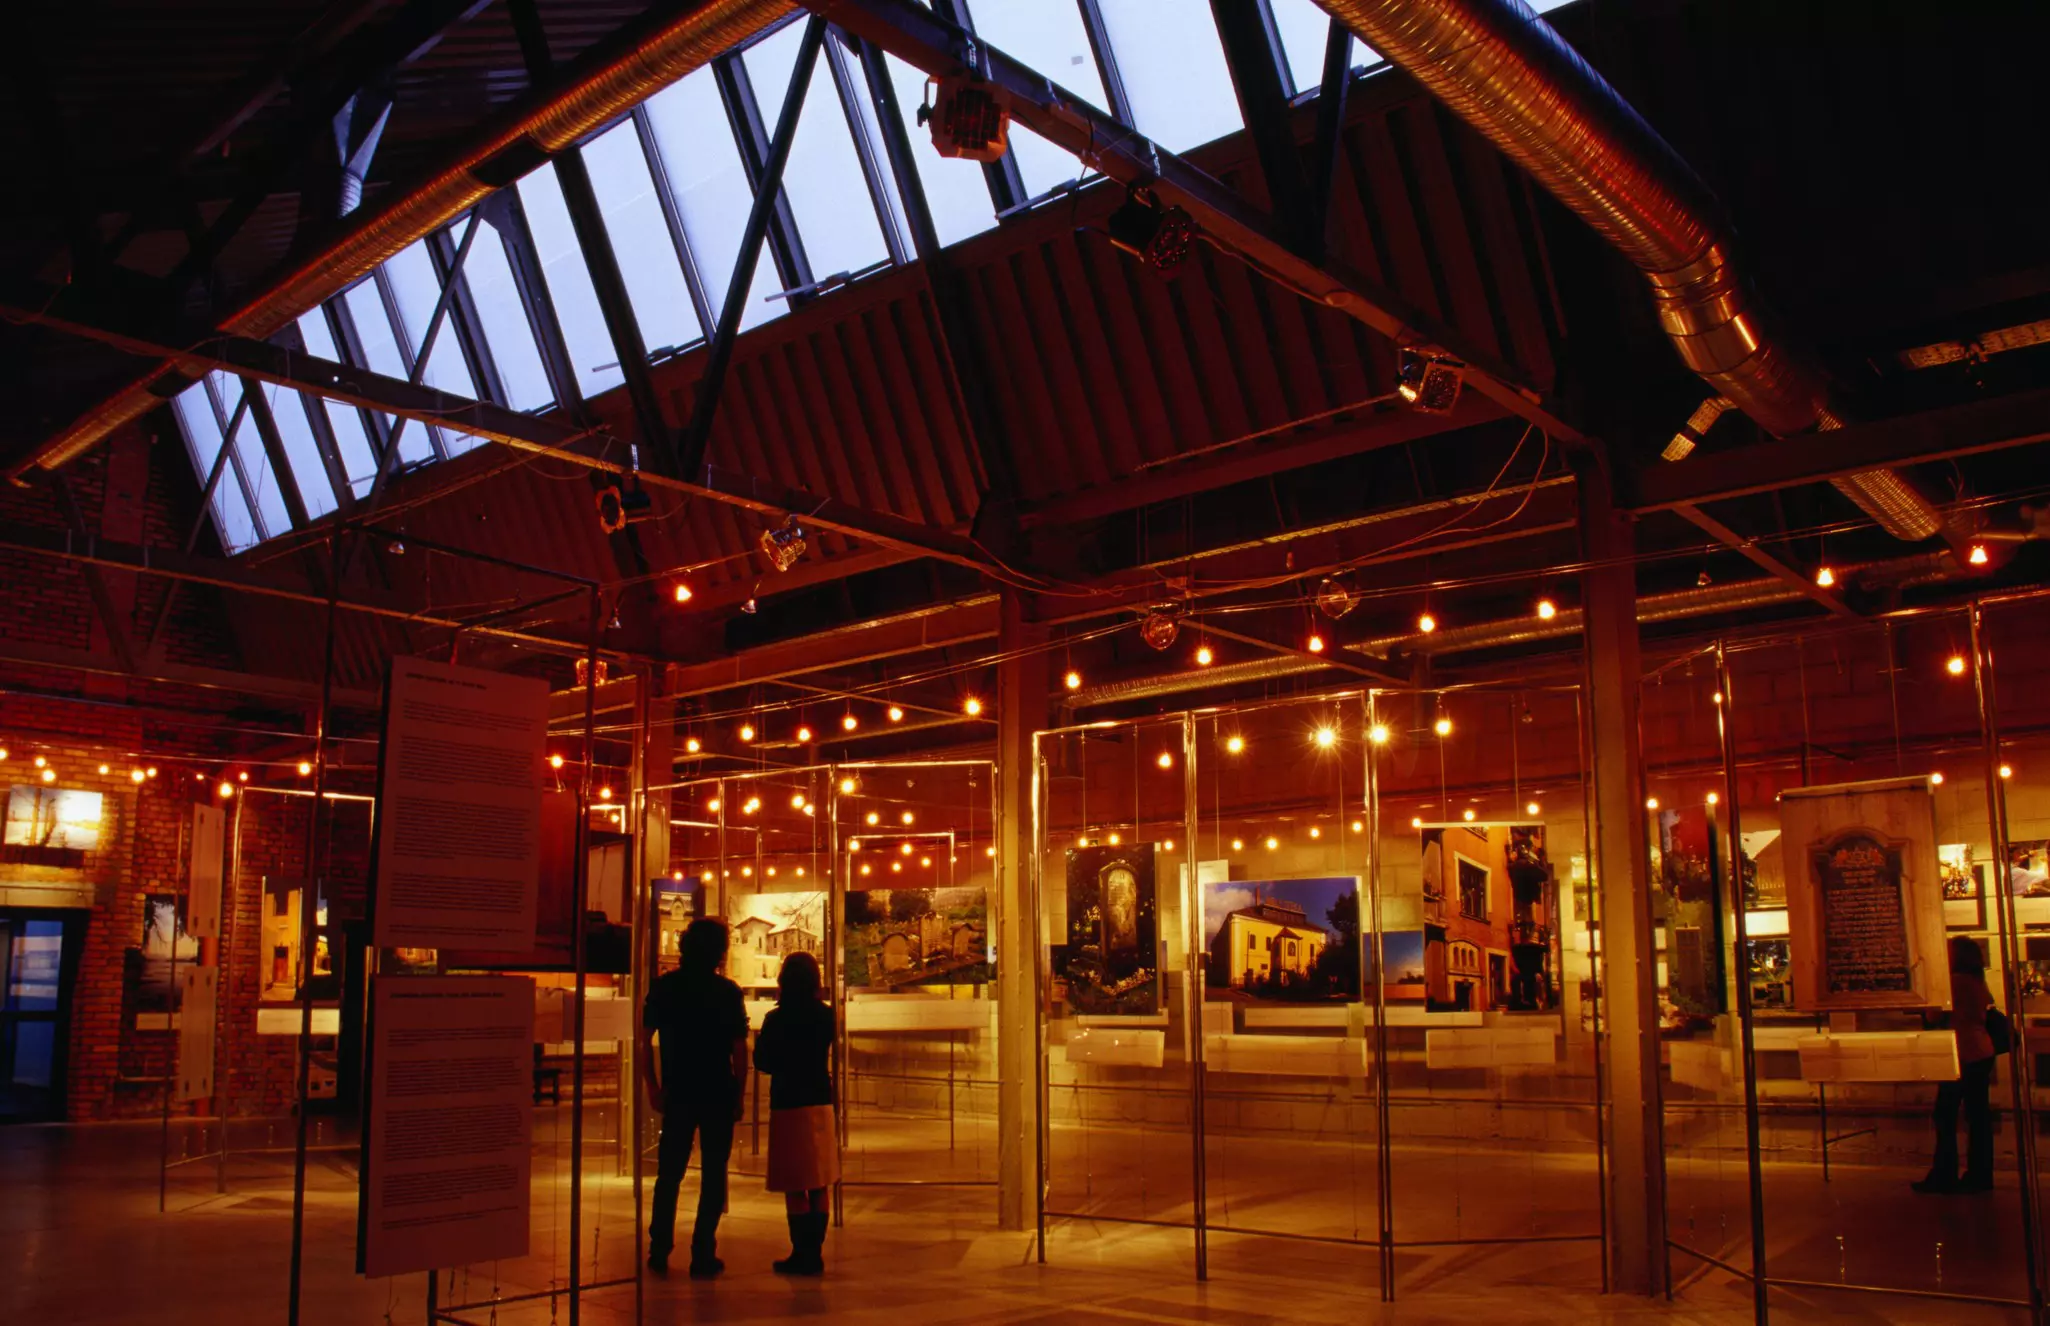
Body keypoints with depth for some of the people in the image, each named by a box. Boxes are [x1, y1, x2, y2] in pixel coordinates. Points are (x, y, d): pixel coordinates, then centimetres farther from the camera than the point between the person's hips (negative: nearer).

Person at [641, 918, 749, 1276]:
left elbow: (644, 1041, -1)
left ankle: (659, 1251, 16)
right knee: (713, 1175, 6)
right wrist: (738, 1096, 2)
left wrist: (653, 1088, 5)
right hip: (718, 1095, -2)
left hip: (677, 1094, 2)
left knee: (669, 1173, 14)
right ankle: (703, 1255, 6)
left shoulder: (663, 987, 0)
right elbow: (740, 1049, -8)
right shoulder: (728, 992, -6)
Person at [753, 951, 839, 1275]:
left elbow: (762, 1062, -3)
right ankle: (814, 1254, 15)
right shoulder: (826, 1016, 0)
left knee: (795, 1187, 1)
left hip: (789, 1105, -5)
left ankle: (802, 1255, 4)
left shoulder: (776, 1019, -12)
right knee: (819, 1186, 11)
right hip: (821, 1102, 5)